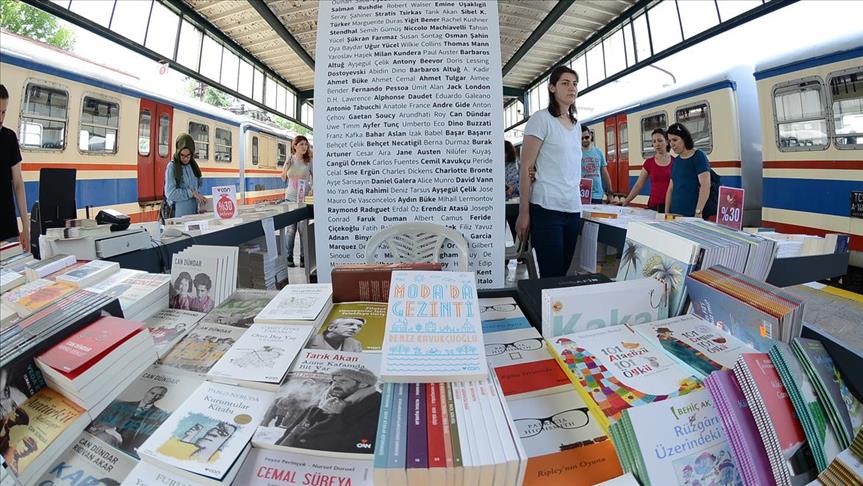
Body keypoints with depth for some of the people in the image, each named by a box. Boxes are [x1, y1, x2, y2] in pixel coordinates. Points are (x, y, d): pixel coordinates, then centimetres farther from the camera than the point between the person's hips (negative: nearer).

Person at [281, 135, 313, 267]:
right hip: (290, 198, 2)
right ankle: (289, 257, 13)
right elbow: (283, 178, 14)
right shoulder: (290, 160, 6)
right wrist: (286, 167, -4)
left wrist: (312, 189, -15)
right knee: (291, 229, 4)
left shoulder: (309, 161, 0)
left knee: (303, 229, 0)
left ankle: (303, 258, 10)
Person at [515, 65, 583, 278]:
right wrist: (523, 212, -12)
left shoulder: (576, 124, 17)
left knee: (563, 272, 10)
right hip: (547, 208, -7)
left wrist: (578, 201, 11)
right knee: (551, 276, -5)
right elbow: (526, 168, -8)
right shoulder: (541, 119, -4)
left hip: (573, 209, 7)